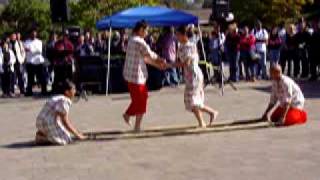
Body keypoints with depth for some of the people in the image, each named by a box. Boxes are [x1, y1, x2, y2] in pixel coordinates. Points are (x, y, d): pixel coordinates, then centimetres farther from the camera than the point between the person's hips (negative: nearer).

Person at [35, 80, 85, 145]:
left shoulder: (60, 98, 16)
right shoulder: (64, 101, -15)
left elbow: (67, 120, 18)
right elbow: (65, 121, -15)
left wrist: (77, 133, 15)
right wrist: (77, 135, -9)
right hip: (48, 124, -10)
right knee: (66, 140, -11)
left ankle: (43, 134, 11)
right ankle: (41, 138, -11)